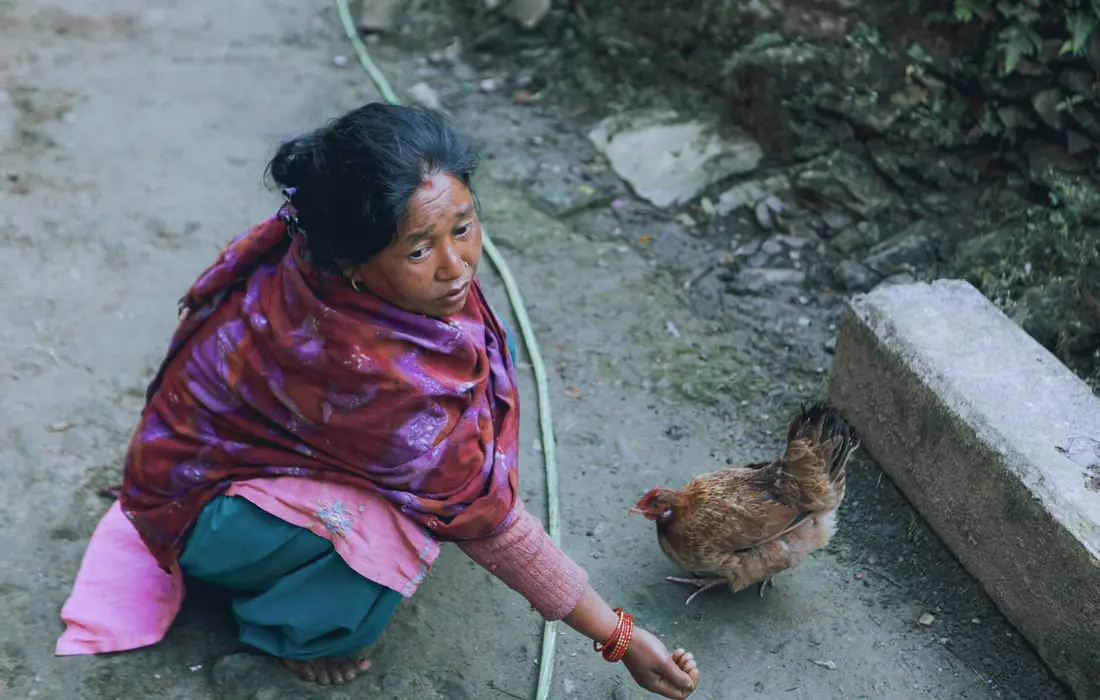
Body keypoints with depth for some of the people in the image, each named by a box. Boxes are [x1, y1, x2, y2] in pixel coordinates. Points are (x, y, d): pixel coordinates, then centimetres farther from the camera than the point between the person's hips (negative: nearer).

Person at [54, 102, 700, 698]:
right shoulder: (367, 370, -42)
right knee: (388, 527, -36)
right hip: (205, 495, -7)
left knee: (489, 352, -5)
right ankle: (291, 632, -2)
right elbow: (483, 517, -32)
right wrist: (619, 638, -24)